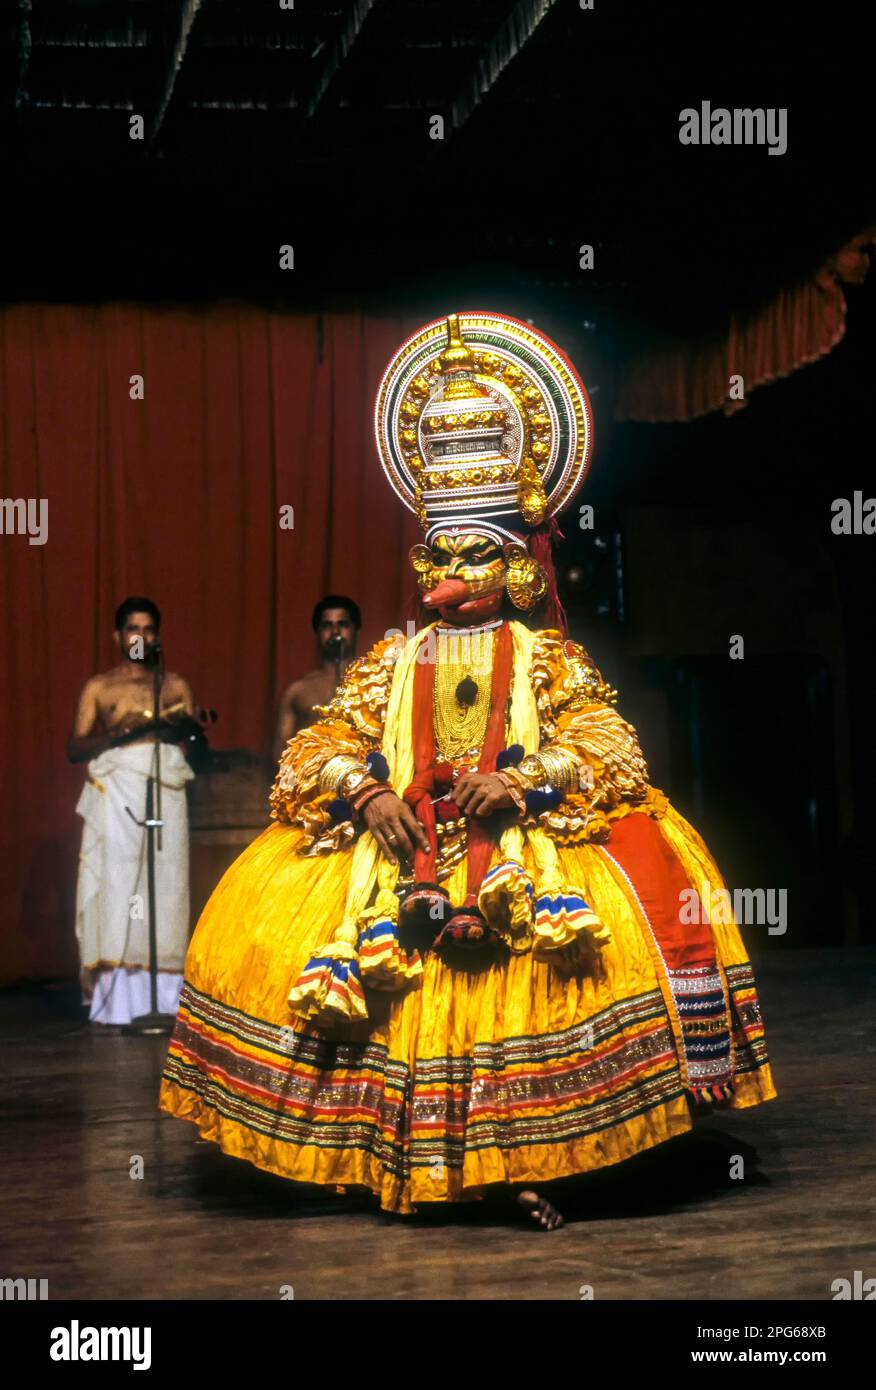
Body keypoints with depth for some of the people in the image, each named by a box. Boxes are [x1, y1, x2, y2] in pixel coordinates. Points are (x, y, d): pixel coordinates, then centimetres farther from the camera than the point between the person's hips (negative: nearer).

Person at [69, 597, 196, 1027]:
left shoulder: (176, 686, 17)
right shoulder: (99, 687, 12)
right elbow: (74, 748, 5)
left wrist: (180, 726, -6)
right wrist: (118, 732, -11)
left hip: (166, 792, 2)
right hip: (115, 793, -1)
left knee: (164, 887, -5)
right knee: (115, 885, -10)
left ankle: (163, 1001, -4)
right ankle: (114, 1003, -11)